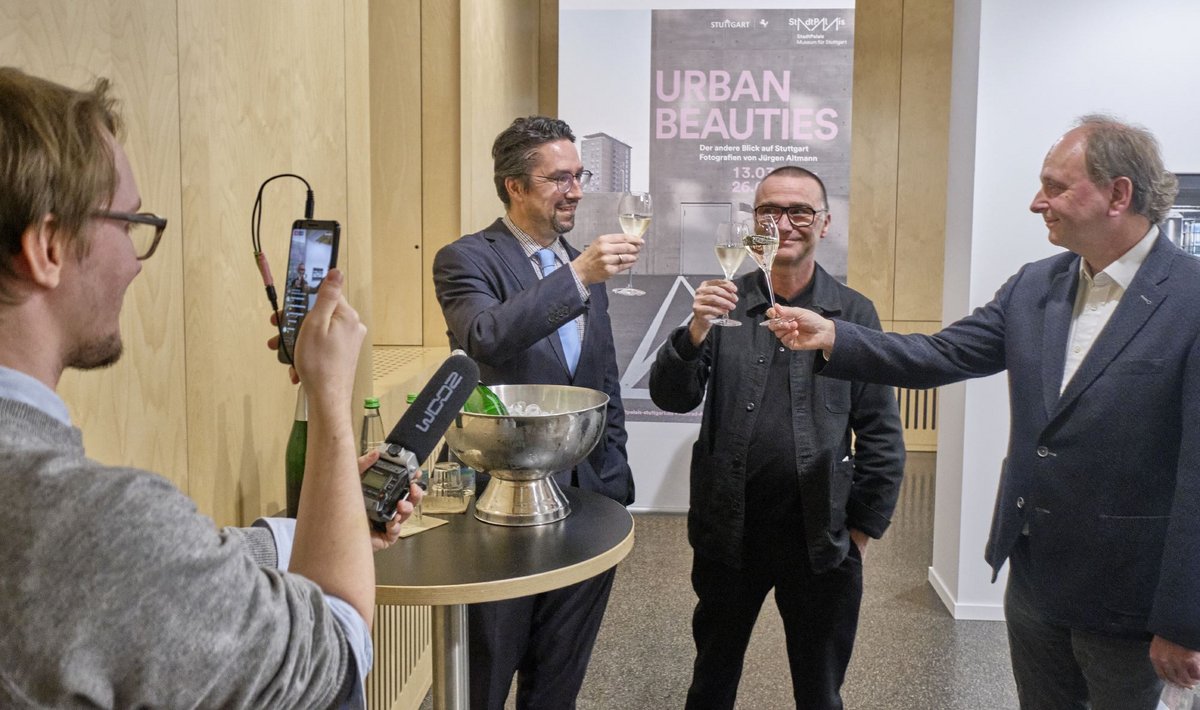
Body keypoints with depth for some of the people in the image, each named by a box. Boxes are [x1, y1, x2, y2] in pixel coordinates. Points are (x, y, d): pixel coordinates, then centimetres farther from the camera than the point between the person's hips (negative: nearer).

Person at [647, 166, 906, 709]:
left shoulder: (854, 312, -2)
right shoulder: (725, 302, 0)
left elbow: (881, 433, 1)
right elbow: (672, 398, -7)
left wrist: (865, 526, -1)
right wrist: (696, 332, -23)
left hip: (820, 536, 0)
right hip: (729, 529, 1)